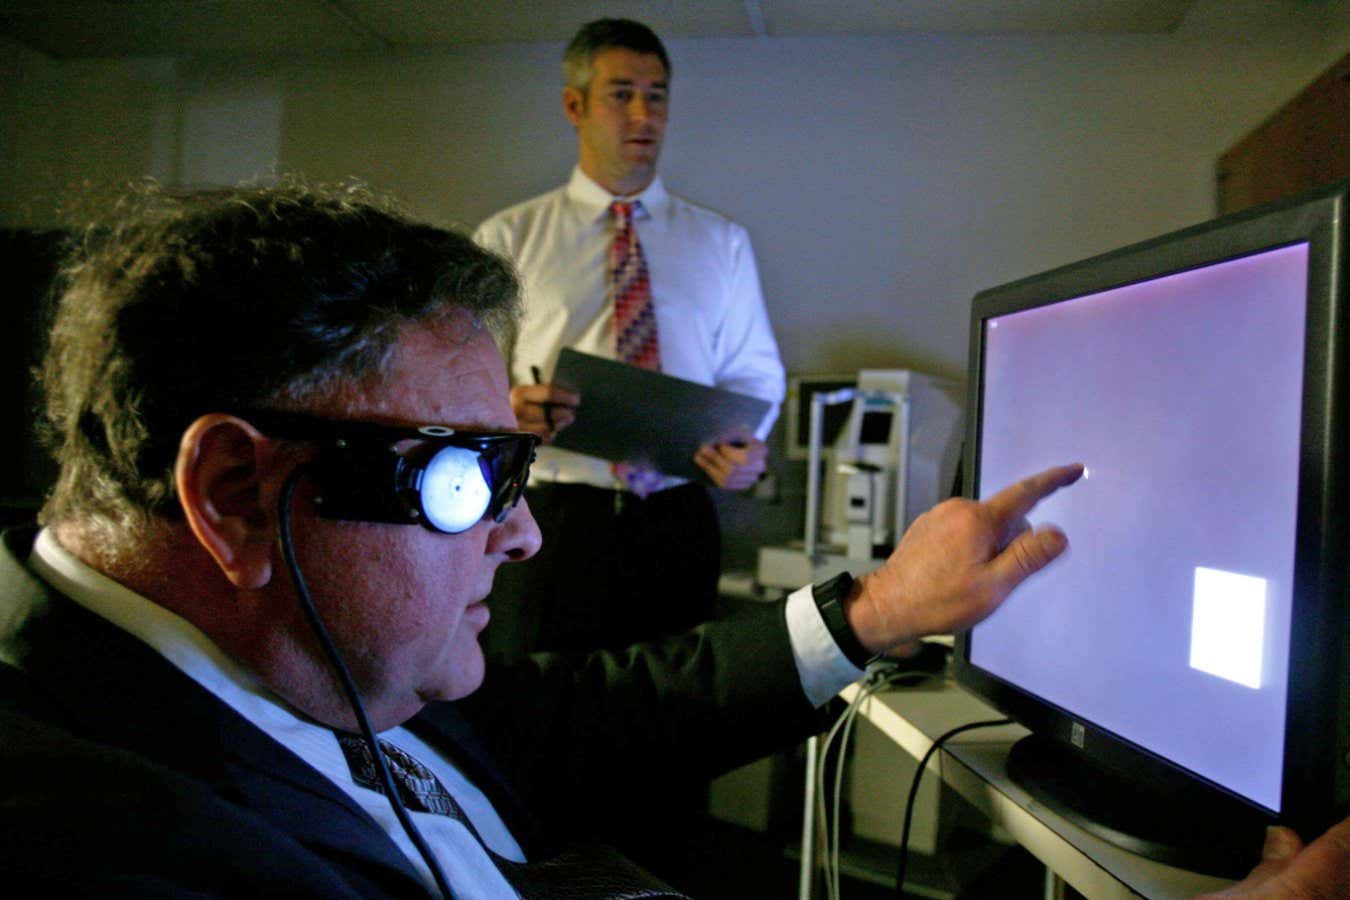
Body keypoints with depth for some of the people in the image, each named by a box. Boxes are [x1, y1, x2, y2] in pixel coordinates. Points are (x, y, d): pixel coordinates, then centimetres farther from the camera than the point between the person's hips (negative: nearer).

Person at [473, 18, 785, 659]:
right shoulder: (508, 239, 6)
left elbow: (755, 372, 14)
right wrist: (503, 407, -19)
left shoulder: (722, 243, 13)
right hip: (552, 518, -1)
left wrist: (747, 443, -8)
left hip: (677, 521, 2)